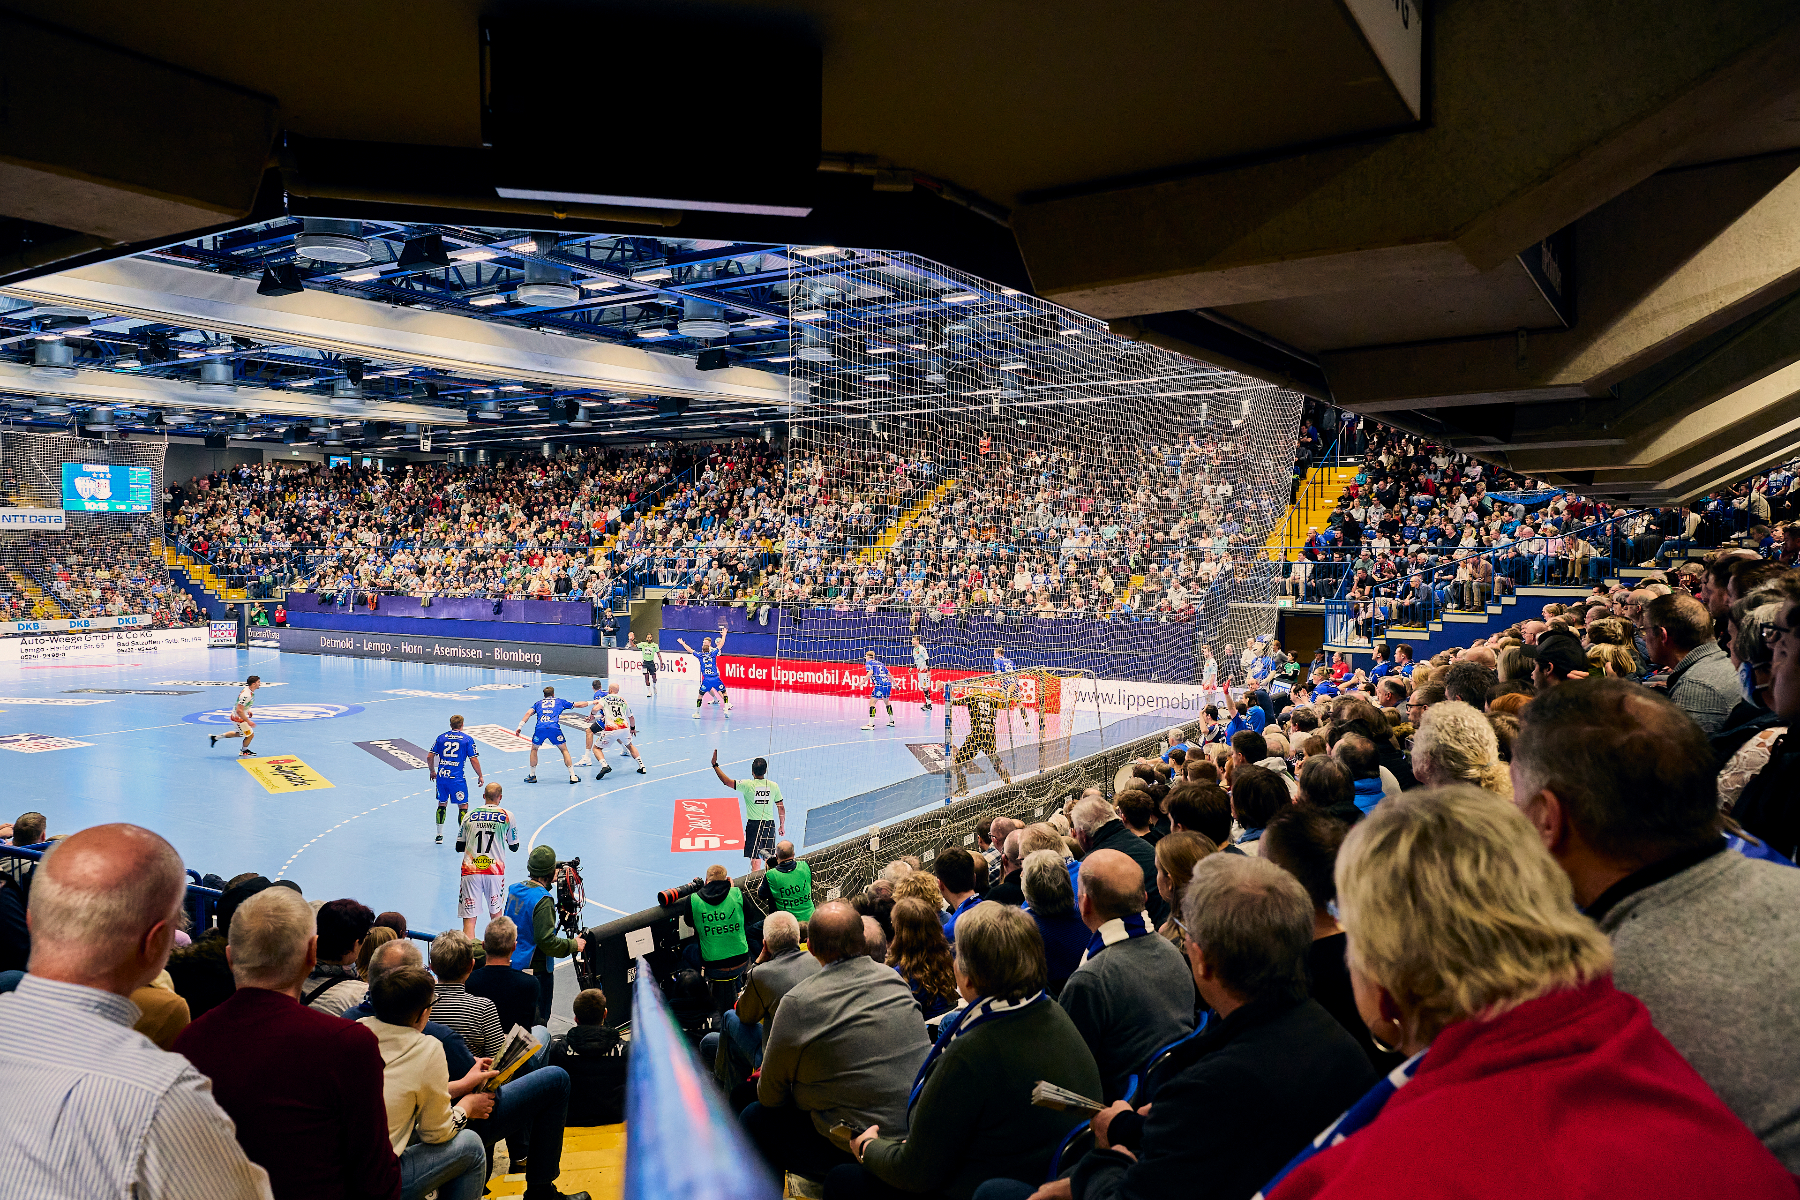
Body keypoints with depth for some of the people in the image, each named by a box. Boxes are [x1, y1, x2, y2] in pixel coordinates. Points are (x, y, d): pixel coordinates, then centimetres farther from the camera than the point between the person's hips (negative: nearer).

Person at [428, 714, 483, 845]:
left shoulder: (441, 737, 8)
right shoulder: (467, 739, -1)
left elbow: (429, 757, 7)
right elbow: (474, 760, -5)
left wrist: (432, 771, 23)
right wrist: (480, 776, 6)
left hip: (441, 776, 4)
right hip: (457, 778, -4)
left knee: (442, 803, 18)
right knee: (463, 806, 6)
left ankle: (439, 835, 25)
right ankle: (461, 836, 3)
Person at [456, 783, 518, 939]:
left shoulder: (469, 816, 9)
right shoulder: (507, 816, 5)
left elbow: (459, 847, 13)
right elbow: (514, 847, 13)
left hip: (470, 871, 0)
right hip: (495, 871, 0)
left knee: (469, 918, 0)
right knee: (495, 912, 19)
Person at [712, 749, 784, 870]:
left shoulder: (747, 785, -11)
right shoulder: (774, 786, -1)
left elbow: (726, 781, -8)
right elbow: (781, 807, 5)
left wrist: (715, 765, 2)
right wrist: (782, 826, 17)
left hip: (753, 825, -3)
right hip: (770, 824, 3)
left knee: (755, 860, -1)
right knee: (771, 861, 13)